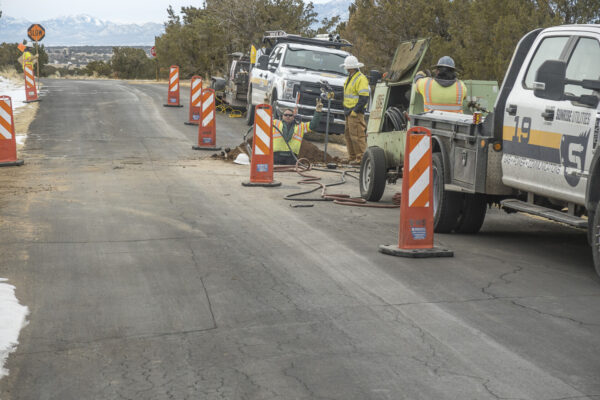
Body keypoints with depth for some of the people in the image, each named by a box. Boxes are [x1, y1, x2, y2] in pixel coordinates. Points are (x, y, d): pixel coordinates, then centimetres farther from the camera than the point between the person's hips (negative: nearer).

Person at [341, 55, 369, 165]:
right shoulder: (350, 78, 18)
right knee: (348, 134, 14)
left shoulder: (361, 79, -14)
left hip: (356, 112, -10)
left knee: (357, 135, -10)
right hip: (349, 112, 10)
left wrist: (355, 111, -21)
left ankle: (361, 158, -6)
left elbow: (364, 98, -19)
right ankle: (352, 157, 22)